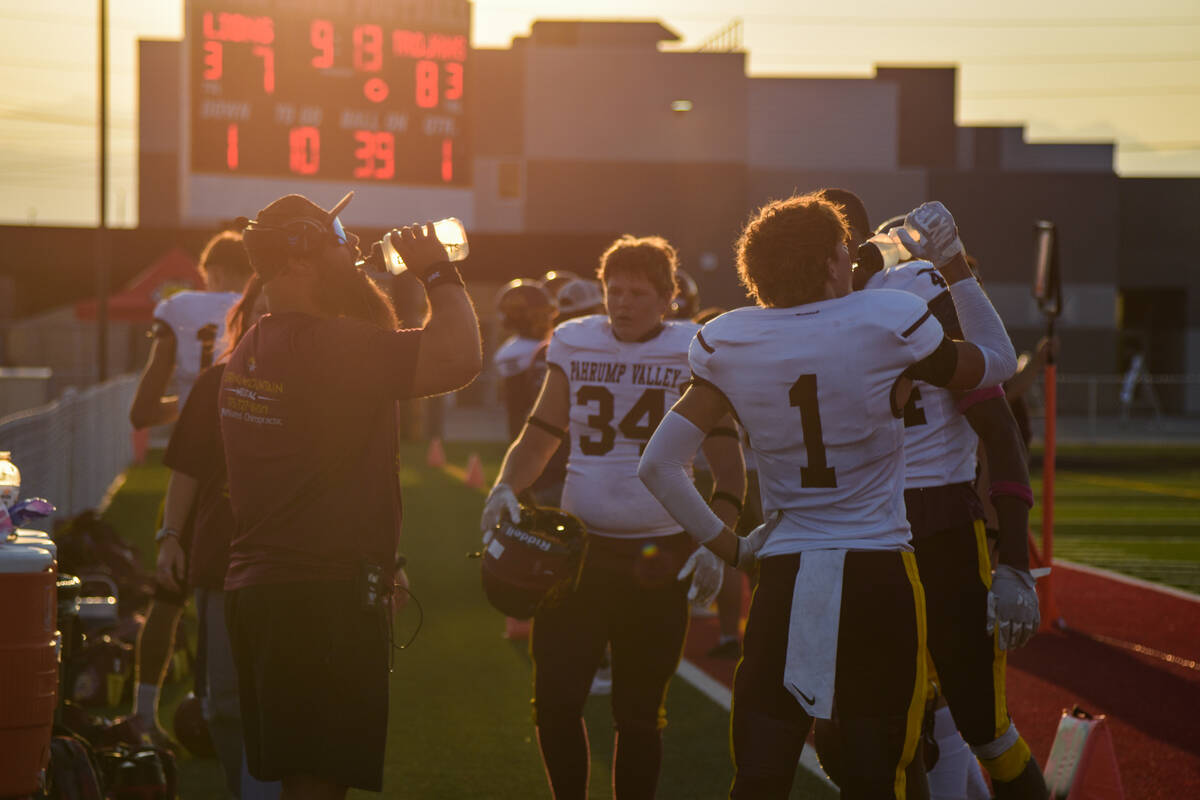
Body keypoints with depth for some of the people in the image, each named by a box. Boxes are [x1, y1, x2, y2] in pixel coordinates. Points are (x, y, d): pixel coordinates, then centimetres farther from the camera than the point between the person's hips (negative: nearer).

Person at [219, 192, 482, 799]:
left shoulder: (250, 351, 14)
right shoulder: (328, 344, -18)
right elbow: (458, 357, -23)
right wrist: (438, 275, -9)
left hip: (256, 588, 10)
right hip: (324, 595, -10)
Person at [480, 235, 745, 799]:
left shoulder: (693, 354, -1)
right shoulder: (574, 344, 6)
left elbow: (726, 462, -2)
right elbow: (540, 436, 14)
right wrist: (506, 489, -5)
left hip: (658, 556, -2)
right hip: (579, 545, 2)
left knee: (639, 711, 6)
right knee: (555, 700, -4)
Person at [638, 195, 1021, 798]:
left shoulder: (729, 346, 1)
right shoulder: (888, 325, -8)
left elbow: (658, 465, 2)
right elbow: (997, 363, 10)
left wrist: (728, 546, 10)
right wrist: (954, 265, 17)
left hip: (782, 579, 2)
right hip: (877, 574, -2)